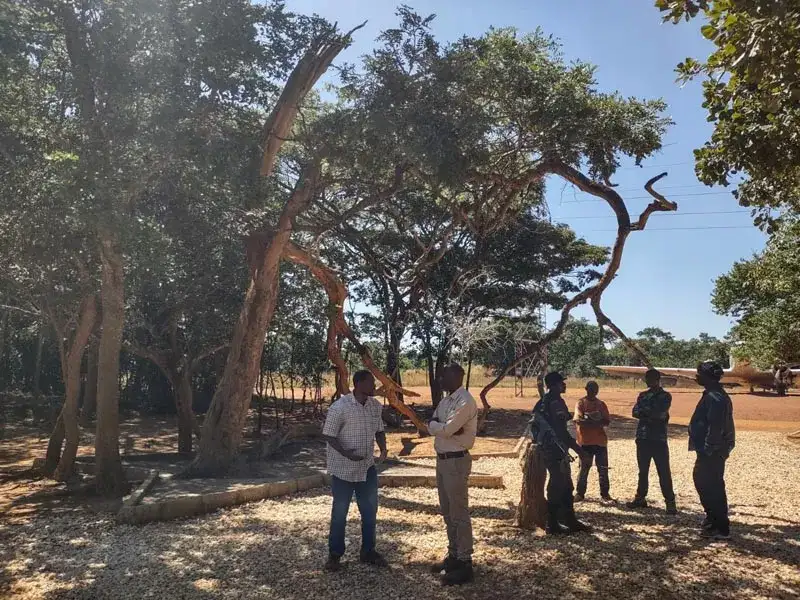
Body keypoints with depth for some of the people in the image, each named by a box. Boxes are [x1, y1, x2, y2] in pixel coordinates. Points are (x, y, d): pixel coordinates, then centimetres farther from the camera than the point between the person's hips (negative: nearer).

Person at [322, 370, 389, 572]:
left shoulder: (376, 406, 0)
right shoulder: (339, 407, -19)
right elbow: (328, 435, -15)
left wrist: (383, 448, -6)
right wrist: (345, 452, -28)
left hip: (367, 467, 6)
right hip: (343, 468, -6)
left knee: (370, 510, 13)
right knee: (340, 512, 8)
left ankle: (368, 551, 30)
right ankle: (335, 554, 24)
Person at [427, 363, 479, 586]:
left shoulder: (465, 402, -19)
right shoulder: (445, 400, 11)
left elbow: (446, 430, -25)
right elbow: (431, 426, 4)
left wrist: (436, 425, -4)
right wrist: (444, 426, -15)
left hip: (456, 461, -9)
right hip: (442, 459, 10)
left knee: (459, 513, -2)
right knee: (447, 512, 18)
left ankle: (464, 564, 8)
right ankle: (453, 555, 31)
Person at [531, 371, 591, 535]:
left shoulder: (545, 401, 12)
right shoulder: (555, 402, -18)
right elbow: (561, 431, -22)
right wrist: (578, 449, -17)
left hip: (550, 449, 10)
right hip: (556, 450, -10)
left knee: (566, 485, 16)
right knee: (558, 487, -1)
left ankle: (571, 521, 25)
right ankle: (553, 525, 8)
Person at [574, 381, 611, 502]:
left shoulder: (601, 404, 9)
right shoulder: (581, 403, -3)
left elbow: (607, 422, 2)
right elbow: (579, 420, -15)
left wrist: (588, 421, -14)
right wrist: (597, 422, -17)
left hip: (600, 441, 3)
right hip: (585, 441, -3)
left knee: (603, 469, 6)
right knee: (584, 468, 4)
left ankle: (605, 493, 15)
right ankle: (580, 493, 13)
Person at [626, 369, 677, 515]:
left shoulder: (665, 396, -2)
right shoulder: (643, 395, 12)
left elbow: (660, 414, -16)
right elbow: (635, 412, -1)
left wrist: (644, 411, -6)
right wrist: (652, 415, -14)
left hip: (659, 439, -5)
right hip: (643, 438, 5)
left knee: (664, 472, -4)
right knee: (643, 471, 12)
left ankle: (670, 502, 2)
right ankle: (640, 498, 21)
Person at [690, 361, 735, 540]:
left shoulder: (715, 398, -20)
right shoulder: (713, 395, 13)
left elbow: (715, 428, -25)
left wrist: (707, 450, -22)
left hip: (712, 452, -11)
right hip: (710, 450, 11)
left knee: (713, 487, -2)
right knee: (701, 479, 20)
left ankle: (720, 528, 7)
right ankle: (713, 519, 33)